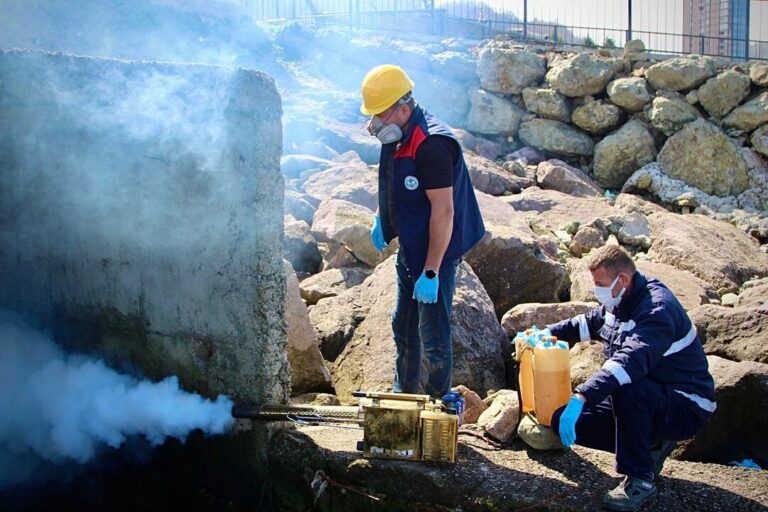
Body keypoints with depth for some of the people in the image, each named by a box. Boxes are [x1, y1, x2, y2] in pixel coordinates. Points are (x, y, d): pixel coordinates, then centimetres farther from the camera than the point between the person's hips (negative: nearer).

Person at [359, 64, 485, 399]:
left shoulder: (431, 145, -27)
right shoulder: (396, 137, 3)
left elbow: (443, 212, -28)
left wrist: (431, 272, -27)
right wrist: (381, 219, 13)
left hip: (434, 255, -10)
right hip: (409, 251, 10)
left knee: (433, 334, 1)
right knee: (403, 328, 22)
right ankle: (403, 395, 38)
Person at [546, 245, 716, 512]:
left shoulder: (657, 308, -26)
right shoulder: (619, 302, 5)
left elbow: (631, 360, -42)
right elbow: (587, 323, 27)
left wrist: (582, 397, -51)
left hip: (686, 405, -9)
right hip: (647, 398, 9)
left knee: (627, 389, -41)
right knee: (563, 420, -4)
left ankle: (640, 480, -24)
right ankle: (651, 445, 7)